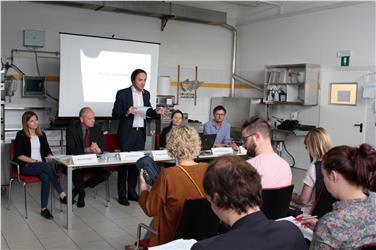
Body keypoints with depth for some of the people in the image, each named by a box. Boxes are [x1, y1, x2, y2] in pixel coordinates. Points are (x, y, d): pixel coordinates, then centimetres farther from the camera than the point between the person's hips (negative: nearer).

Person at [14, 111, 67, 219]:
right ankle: (62, 194, -33)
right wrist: (34, 161, -16)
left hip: (41, 165, 4)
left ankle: (44, 209, -31)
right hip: (26, 166, -4)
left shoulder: (41, 134, 16)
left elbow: (47, 151, 17)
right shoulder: (21, 135, 1)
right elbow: (19, 155, -7)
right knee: (46, 166, -36)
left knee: (46, 178, -33)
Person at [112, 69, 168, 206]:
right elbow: (115, 114, -8)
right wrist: (126, 113, -26)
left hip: (140, 133, 5)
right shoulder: (122, 93, -8)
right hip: (127, 133, -5)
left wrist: (156, 111, -7)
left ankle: (132, 192, 21)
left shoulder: (146, 94, 7)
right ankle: (122, 195, 11)